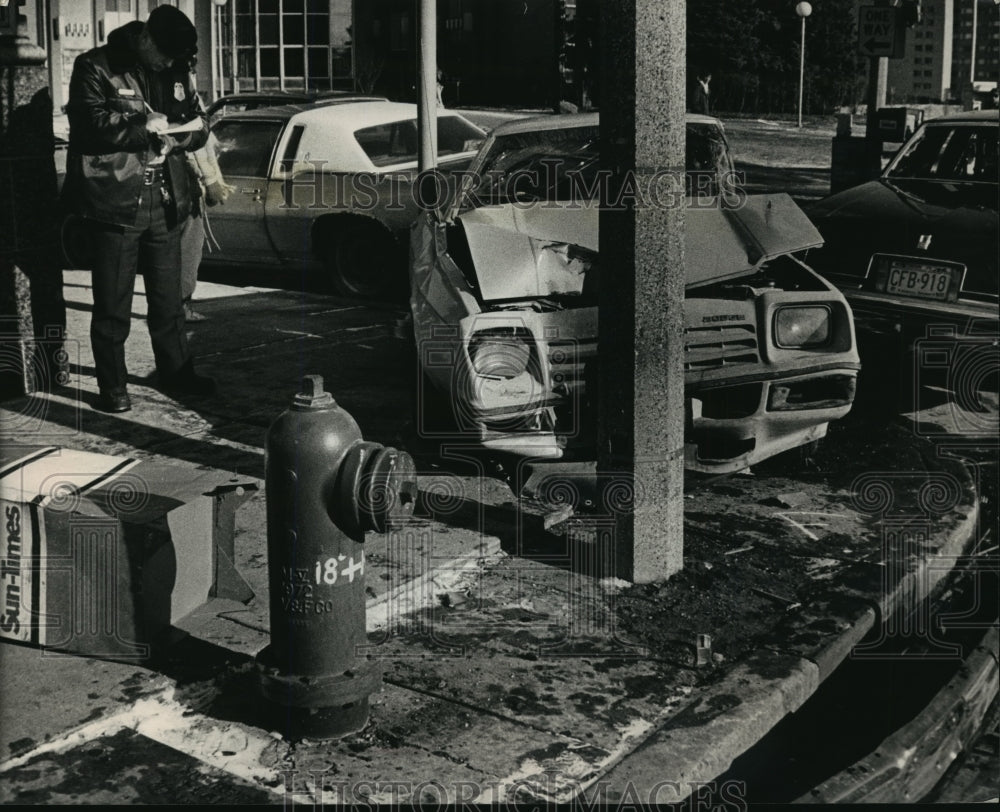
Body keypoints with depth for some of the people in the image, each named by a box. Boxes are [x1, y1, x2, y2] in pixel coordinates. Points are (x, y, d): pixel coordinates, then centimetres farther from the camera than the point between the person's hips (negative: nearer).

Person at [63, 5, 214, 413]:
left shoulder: (175, 74, 10)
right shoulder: (95, 68, -7)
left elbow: (199, 127, 13)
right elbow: (91, 124, -18)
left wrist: (173, 136, -8)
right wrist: (144, 126, -17)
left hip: (165, 203, 5)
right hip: (115, 204, -5)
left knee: (168, 298, 15)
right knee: (112, 305, 1)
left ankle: (177, 372, 28)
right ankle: (113, 386, 11)